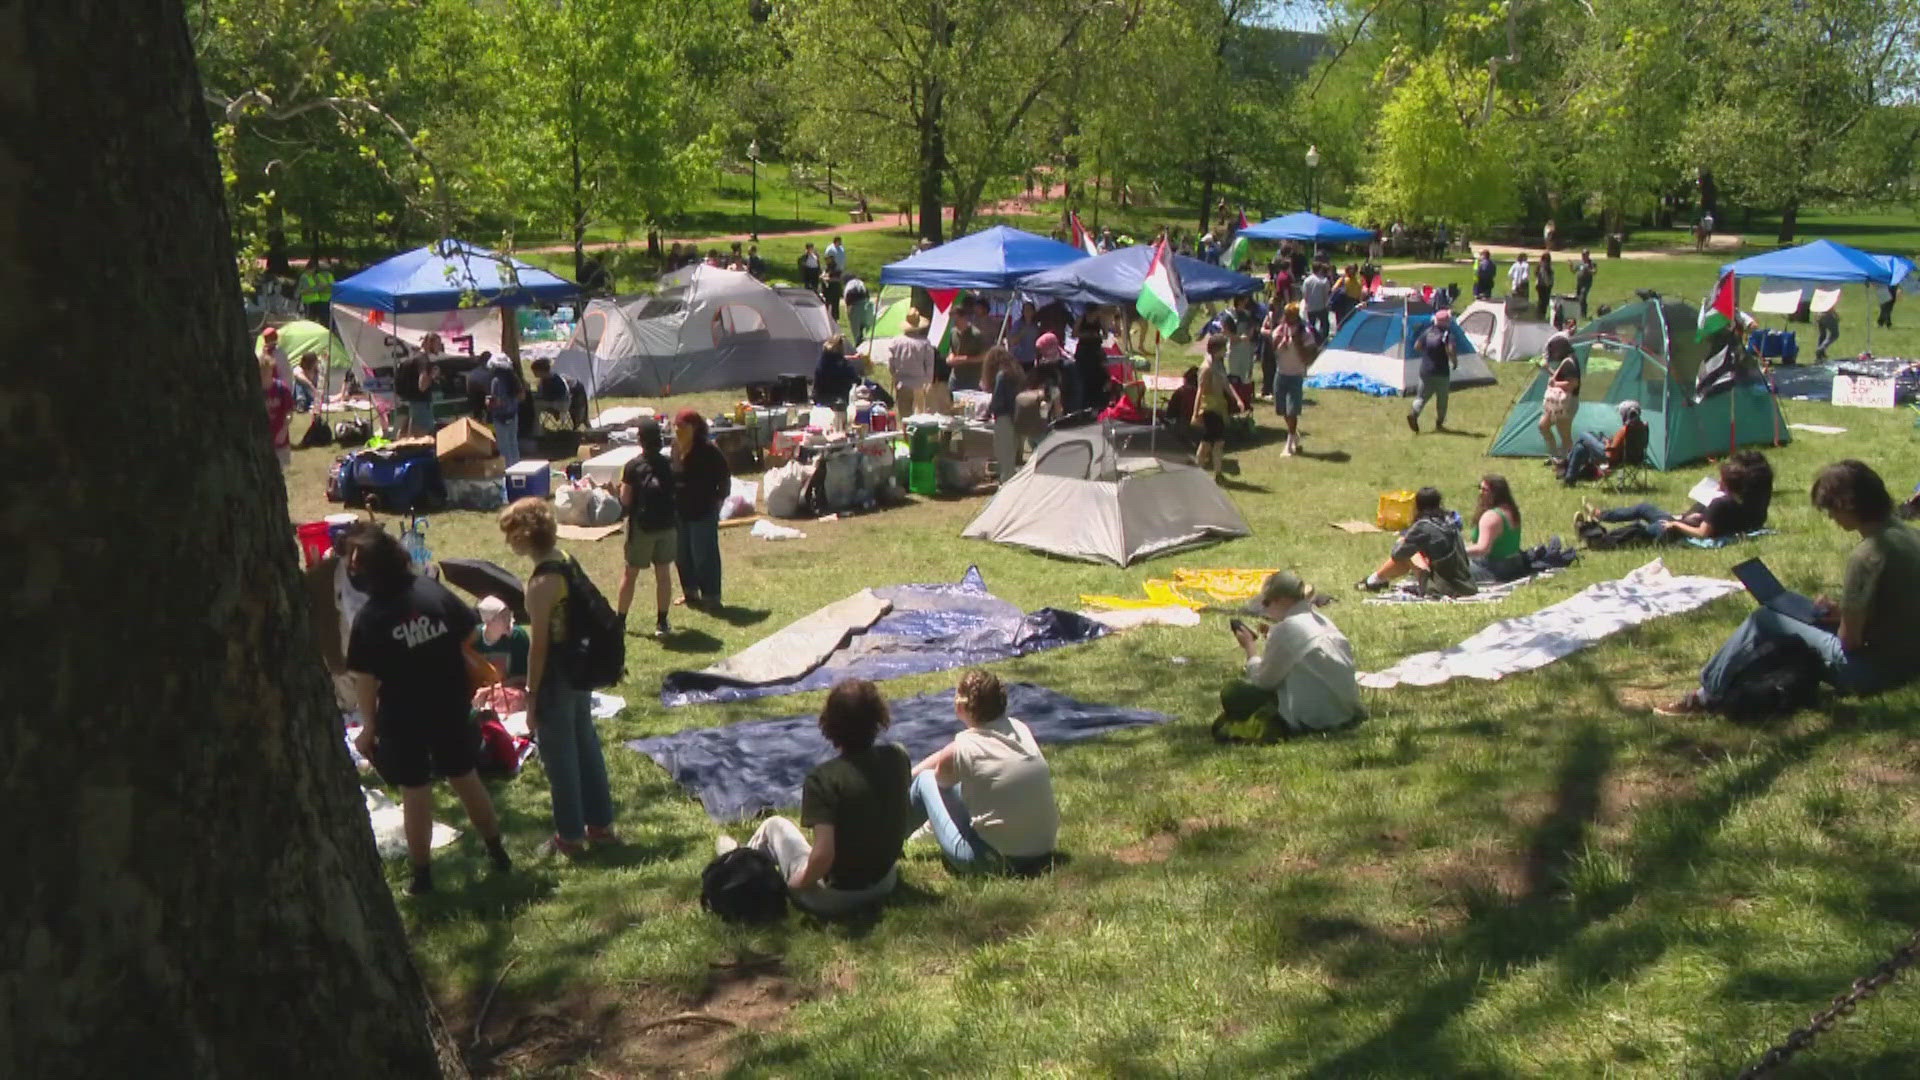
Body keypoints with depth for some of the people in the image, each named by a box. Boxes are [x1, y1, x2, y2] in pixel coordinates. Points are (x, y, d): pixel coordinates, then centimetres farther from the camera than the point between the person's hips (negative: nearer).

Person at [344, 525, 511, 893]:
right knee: (465, 779, 20)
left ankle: (423, 875, 19)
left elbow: (365, 681, -15)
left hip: (402, 718, -3)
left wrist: (369, 726, -2)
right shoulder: (434, 592, -9)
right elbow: (467, 638, 0)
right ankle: (497, 852, 31)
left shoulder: (368, 618, -18)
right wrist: (465, 689, 15)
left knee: (415, 793, 10)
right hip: (451, 707, 4)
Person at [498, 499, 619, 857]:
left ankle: (570, 836, 18)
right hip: (580, 673, 8)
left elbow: (538, 645, -20)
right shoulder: (568, 562, 2)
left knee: (560, 759, 6)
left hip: (556, 682, -8)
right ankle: (600, 824, 29)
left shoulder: (541, 582, -23)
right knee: (586, 747, 18)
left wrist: (531, 696, -12)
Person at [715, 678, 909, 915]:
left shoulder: (824, 778, -27)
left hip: (834, 898, -4)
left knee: (774, 825, 18)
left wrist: (800, 882, -12)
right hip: (886, 884, 5)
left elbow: (823, 854, -31)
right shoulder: (898, 758, -11)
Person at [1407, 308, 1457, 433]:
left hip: (1425, 370, 4)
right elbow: (1450, 351, -26)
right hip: (1441, 372, -4)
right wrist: (1455, 361, -7)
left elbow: (1416, 347, 7)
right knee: (1442, 398, 12)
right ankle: (1439, 423, 18)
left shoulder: (1427, 332, 2)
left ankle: (1413, 413, -19)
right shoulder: (1447, 335, -14)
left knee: (1422, 395, 8)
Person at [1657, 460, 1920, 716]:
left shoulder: (1866, 555, -24)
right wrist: (1842, 612, 7)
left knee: (1764, 621, -2)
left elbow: (1849, 640, -19)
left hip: (1871, 670, -9)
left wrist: (1837, 615, 0)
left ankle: (1708, 695, 9)